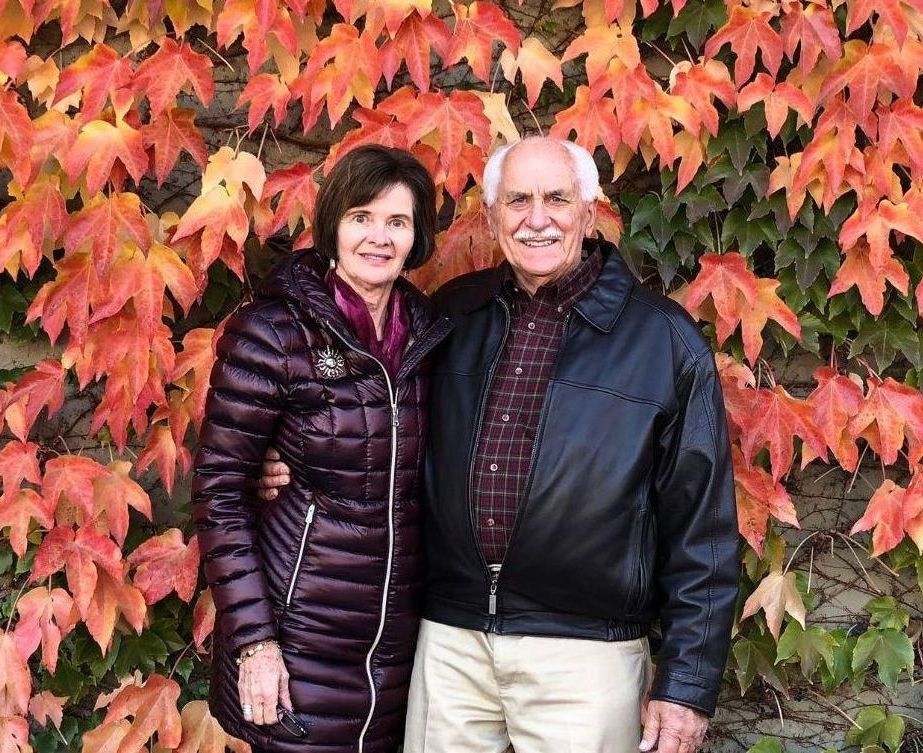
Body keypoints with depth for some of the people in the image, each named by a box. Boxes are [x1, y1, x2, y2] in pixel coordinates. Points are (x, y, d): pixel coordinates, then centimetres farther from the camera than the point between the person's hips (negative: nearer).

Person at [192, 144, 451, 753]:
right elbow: (219, 489, -11)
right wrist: (253, 641, -15)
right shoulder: (273, 332, -11)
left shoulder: (428, 332, 5)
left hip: (402, 630, 5)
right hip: (299, 629, -5)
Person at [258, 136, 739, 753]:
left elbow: (702, 527, -3)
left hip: (584, 652, -3)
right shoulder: (452, 316, 8)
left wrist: (688, 684, -6)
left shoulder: (665, 339, -4)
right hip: (450, 641, 3)